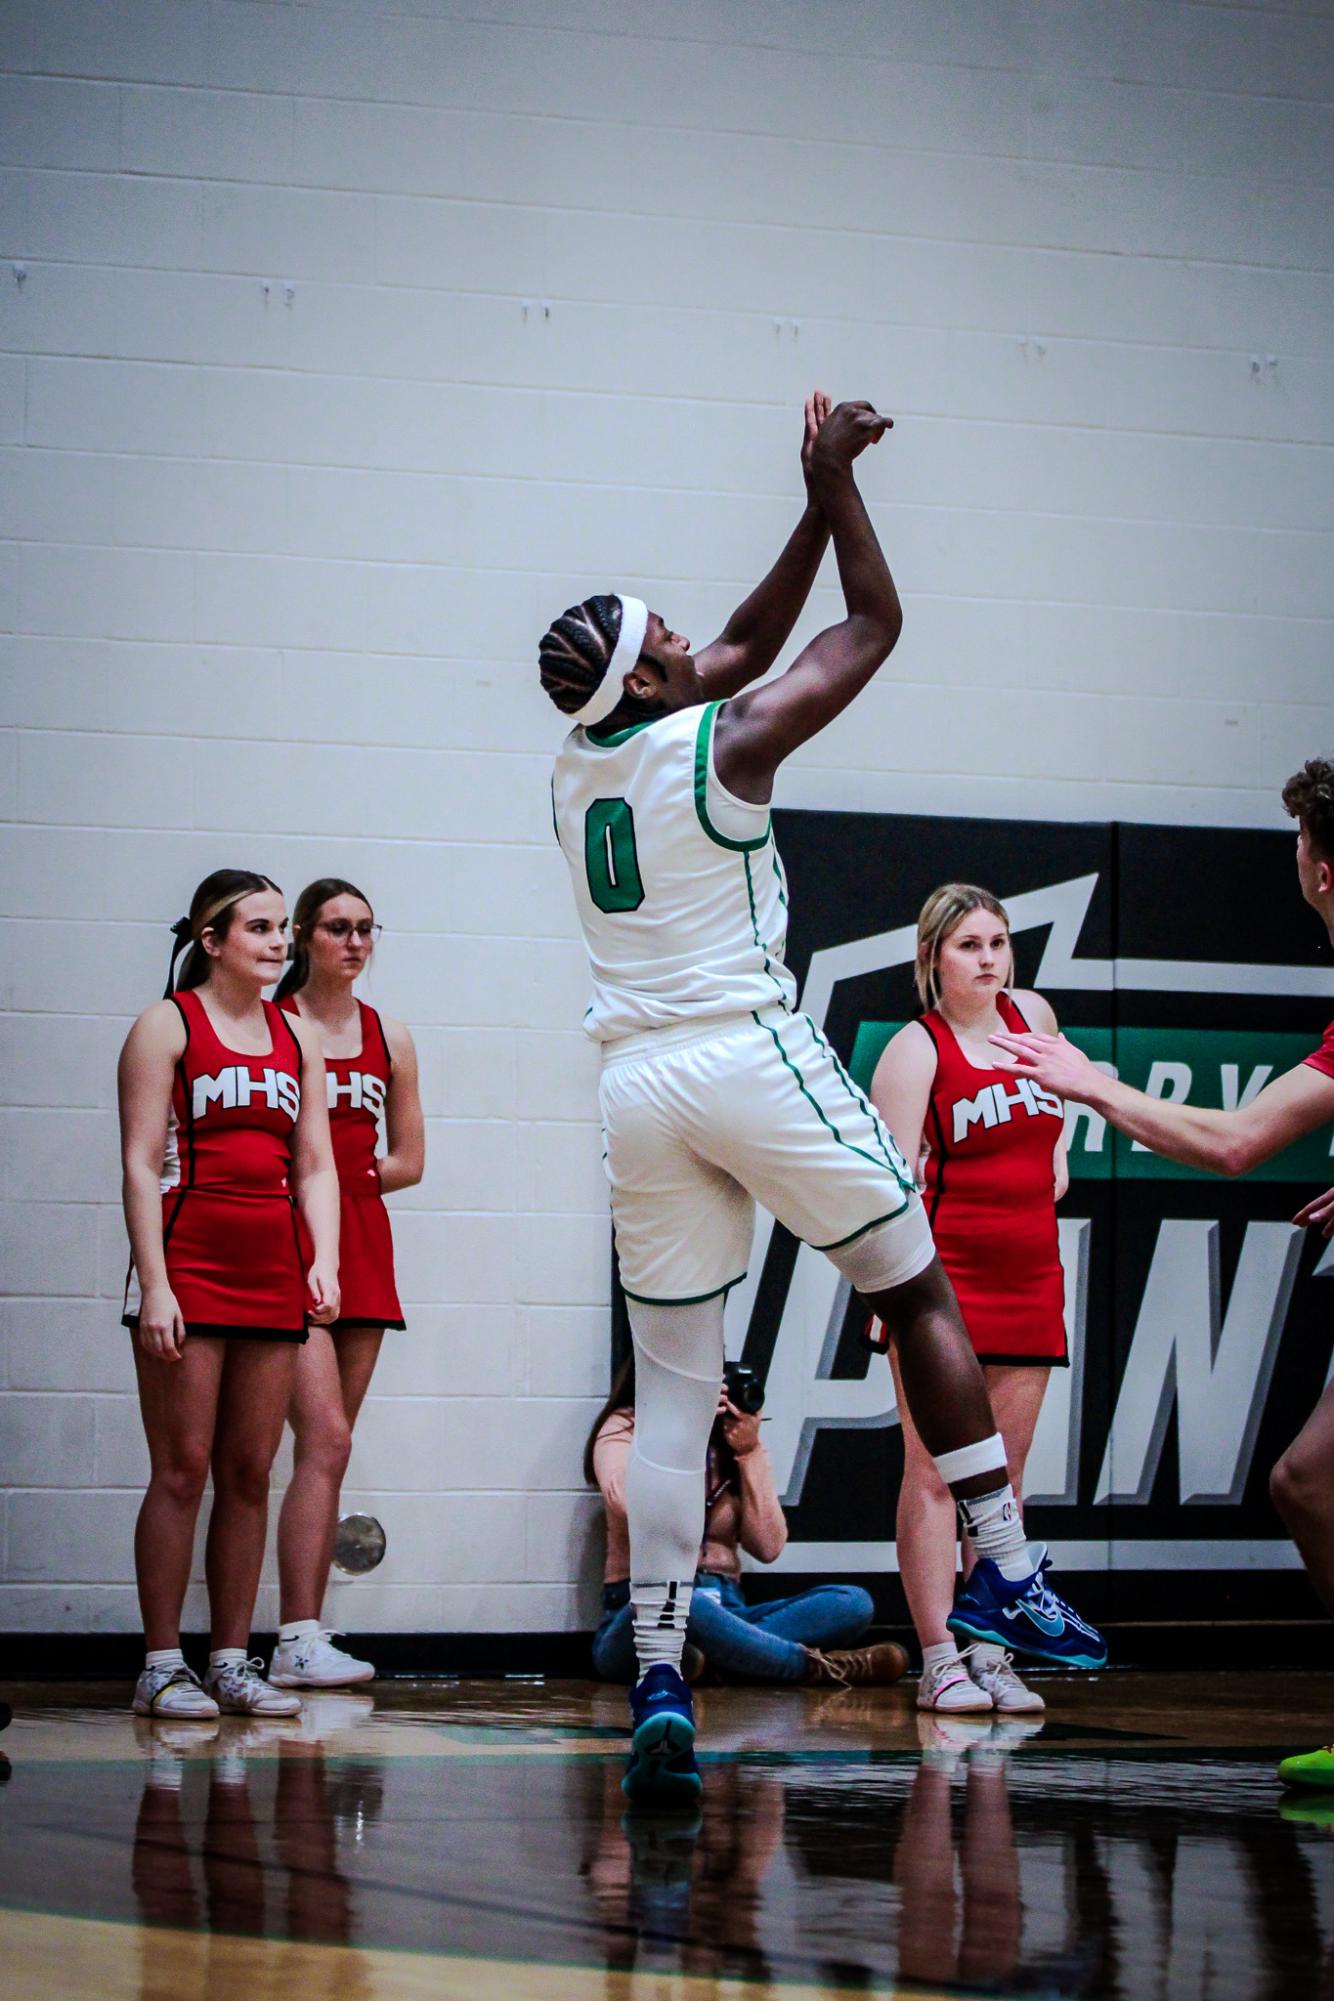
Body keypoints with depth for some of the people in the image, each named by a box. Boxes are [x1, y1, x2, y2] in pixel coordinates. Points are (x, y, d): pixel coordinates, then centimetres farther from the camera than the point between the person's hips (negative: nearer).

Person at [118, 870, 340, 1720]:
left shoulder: (297, 1036, 15)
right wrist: (155, 1285, -14)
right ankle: (163, 1666, 0)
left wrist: (324, 1261, -1)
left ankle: (233, 1662, 11)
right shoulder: (168, 1026, -1)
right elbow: (141, 1163, -6)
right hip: (188, 1268, -5)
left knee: (250, 1473, 5)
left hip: (273, 1280, 5)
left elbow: (315, 1165, 15)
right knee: (182, 1470, -5)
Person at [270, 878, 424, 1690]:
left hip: (363, 1246, 6)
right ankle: (298, 1641, -18)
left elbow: (409, 1161, 16)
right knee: (325, 1439, -16)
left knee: (328, 1449, 5)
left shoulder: (388, 1037, 13)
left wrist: (338, 1176, 0)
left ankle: (308, 1638, 7)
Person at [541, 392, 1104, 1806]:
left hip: (636, 1085, 5)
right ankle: (1003, 1569, 8)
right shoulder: (725, 743, -6)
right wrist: (831, 481, 14)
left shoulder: (575, 765, 12)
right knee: (920, 1296, 10)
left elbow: (746, 644, 25)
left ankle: (657, 1675, -7)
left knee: (671, 1392, 4)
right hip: (752, 1055, -5)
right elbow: (875, 625, 6)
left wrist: (818, 502, 24)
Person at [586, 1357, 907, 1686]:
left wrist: (749, 1453, -2)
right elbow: (625, 1500, -20)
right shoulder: (624, 1427, 4)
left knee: (853, 1602, -17)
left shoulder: (731, 1437, 15)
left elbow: (768, 1547, 4)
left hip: (722, 1609, 5)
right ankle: (819, 1666, -25)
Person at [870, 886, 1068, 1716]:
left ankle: (992, 1655, 10)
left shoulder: (1033, 1016, 11)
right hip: (945, 1274, -6)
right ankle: (940, 1661, -7)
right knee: (934, 1472, -7)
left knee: (1003, 1477, 7)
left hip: (1029, 1275, 6)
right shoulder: (917, 1048, -6)